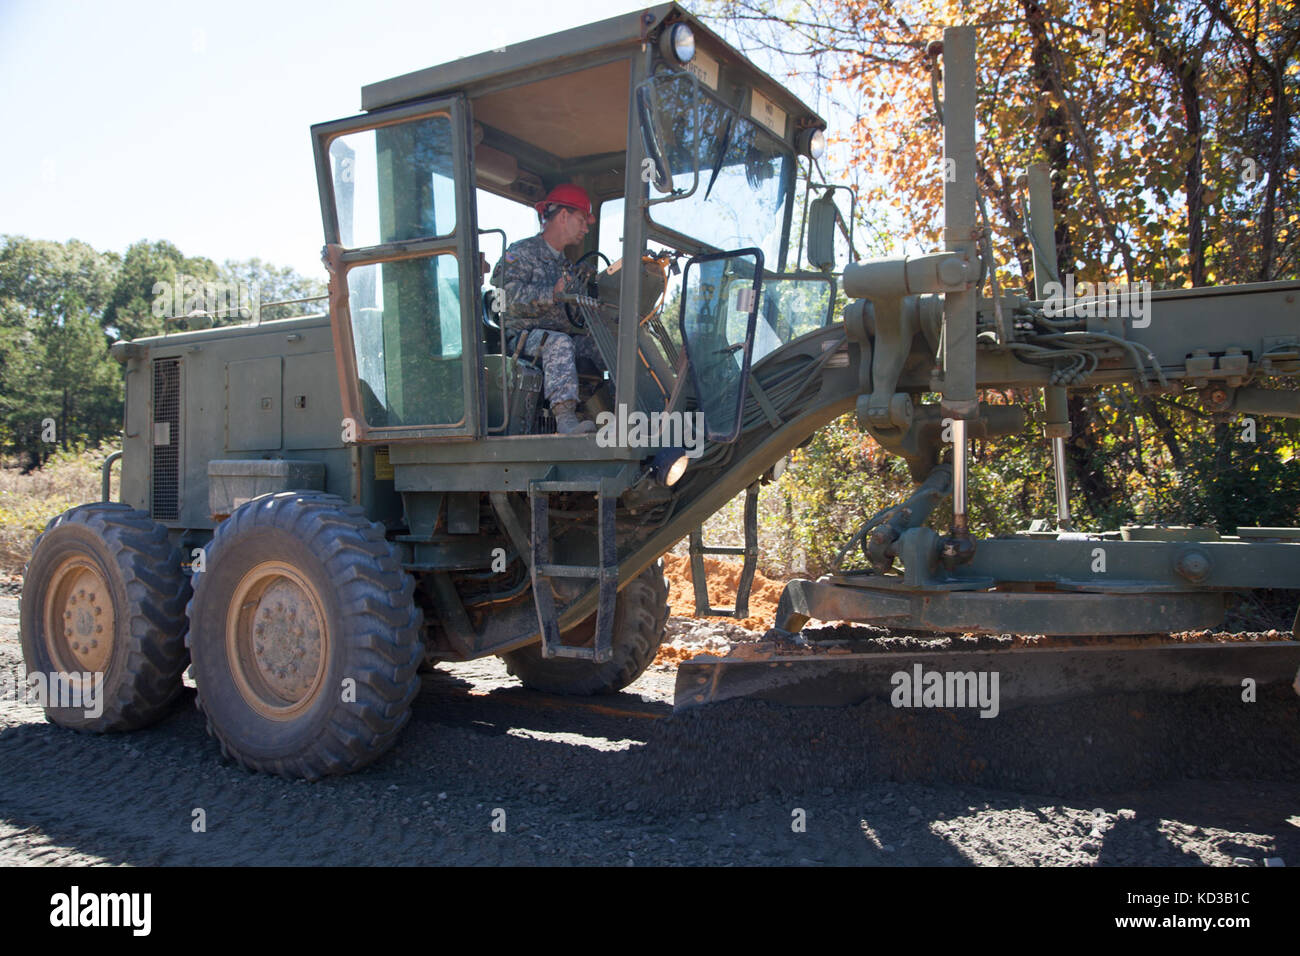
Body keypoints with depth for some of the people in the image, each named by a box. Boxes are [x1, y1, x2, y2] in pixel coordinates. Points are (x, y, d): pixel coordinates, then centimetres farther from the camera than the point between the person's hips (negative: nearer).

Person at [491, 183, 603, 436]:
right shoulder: (522, 252, 2)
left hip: (562, 335, 7)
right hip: (522, 337, -7)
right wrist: (552, 293, -25)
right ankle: (564, 417, -49)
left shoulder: (564, 263, 28)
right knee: (559, 342, -38)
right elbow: (510, 294, -17)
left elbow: (573, 316, 26)